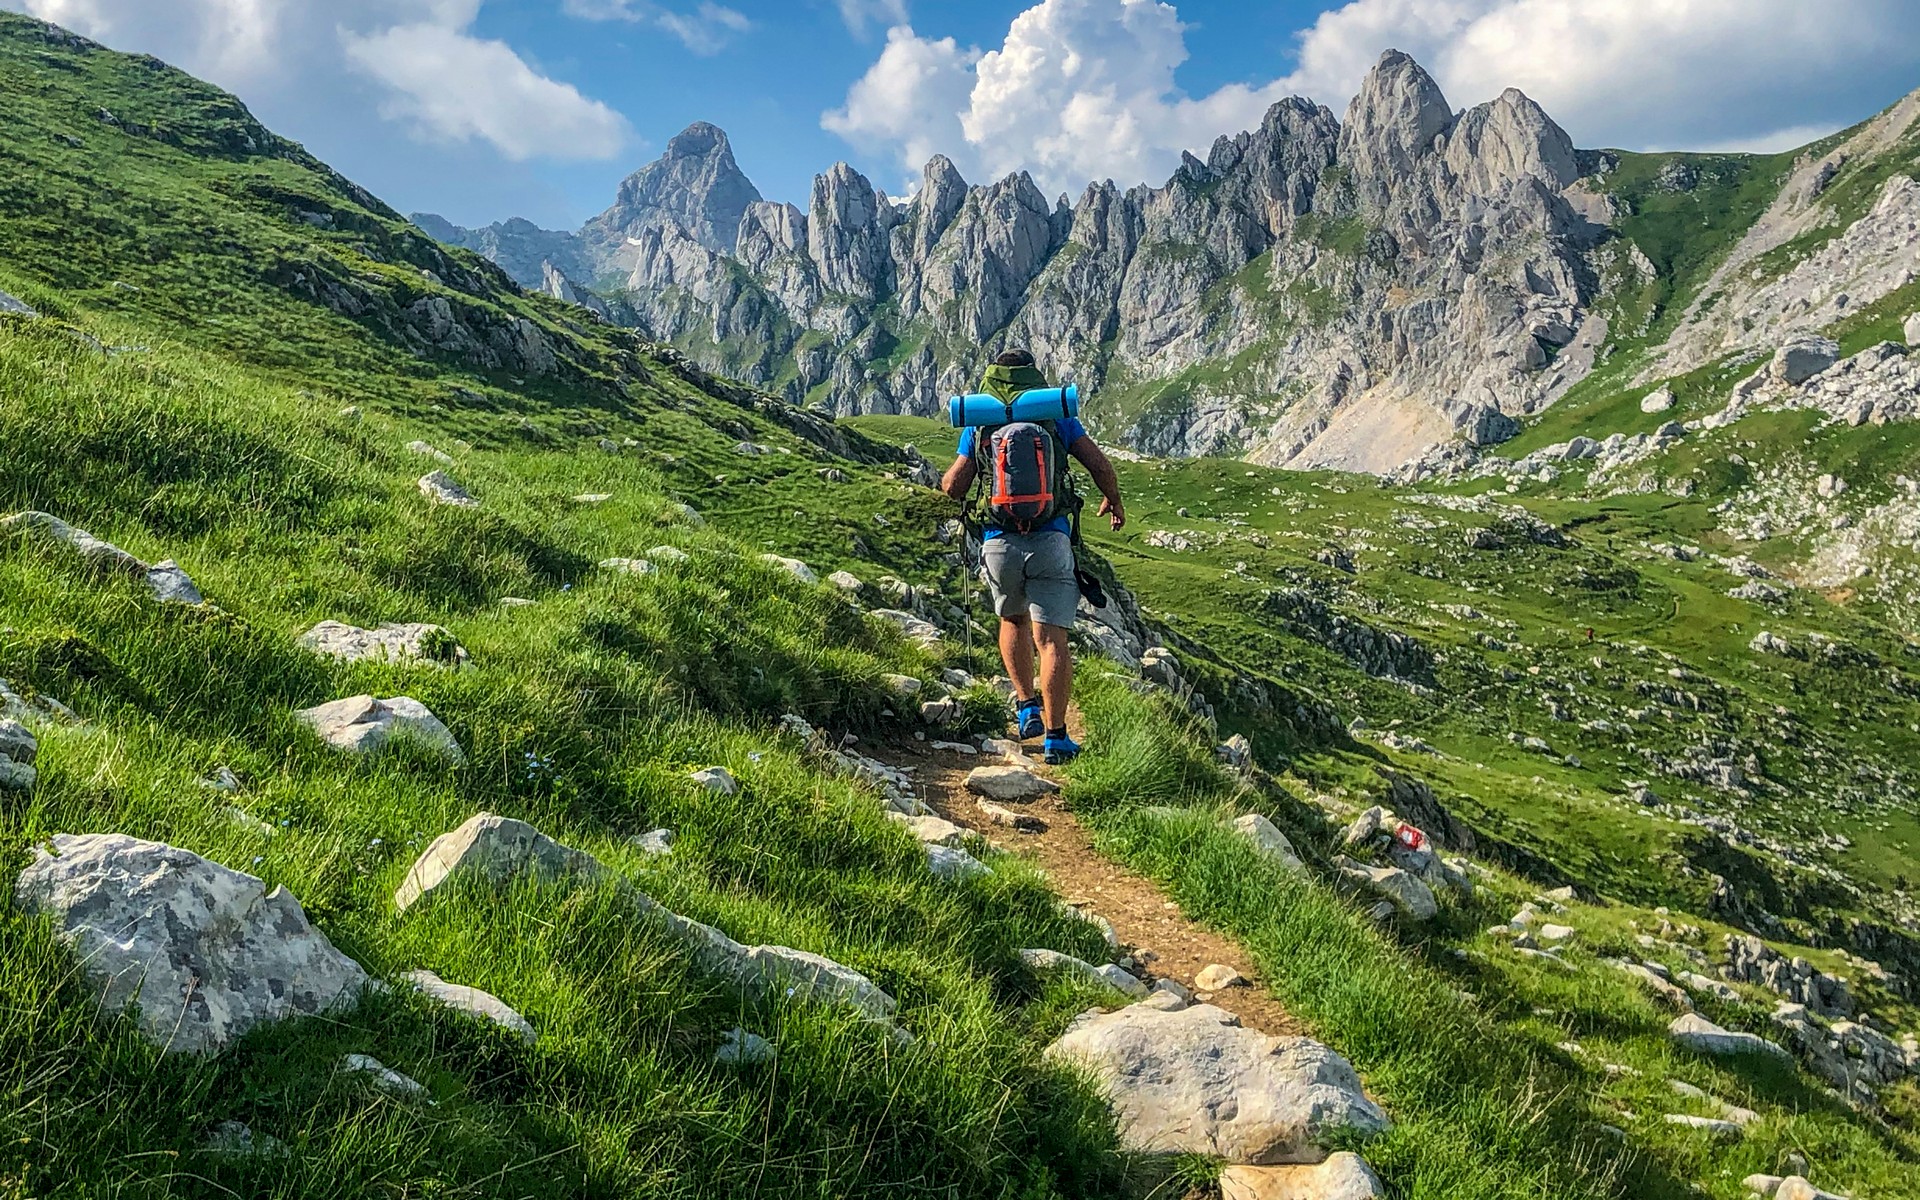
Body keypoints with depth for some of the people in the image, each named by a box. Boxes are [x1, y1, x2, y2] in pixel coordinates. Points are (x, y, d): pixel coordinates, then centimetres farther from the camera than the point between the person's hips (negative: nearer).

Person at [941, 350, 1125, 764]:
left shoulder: (978, 426, 10)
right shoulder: (1058, 417, 8)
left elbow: (952, 488, 7)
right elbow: (1101, 467, 4)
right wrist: (1113, 501, 24)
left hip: (999, 542, 2)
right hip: (1050, 539, -1)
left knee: (1013, 620, 26)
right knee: (1051, 638, -3)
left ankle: (1027, 708, 20)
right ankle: (1055, 736, -8)